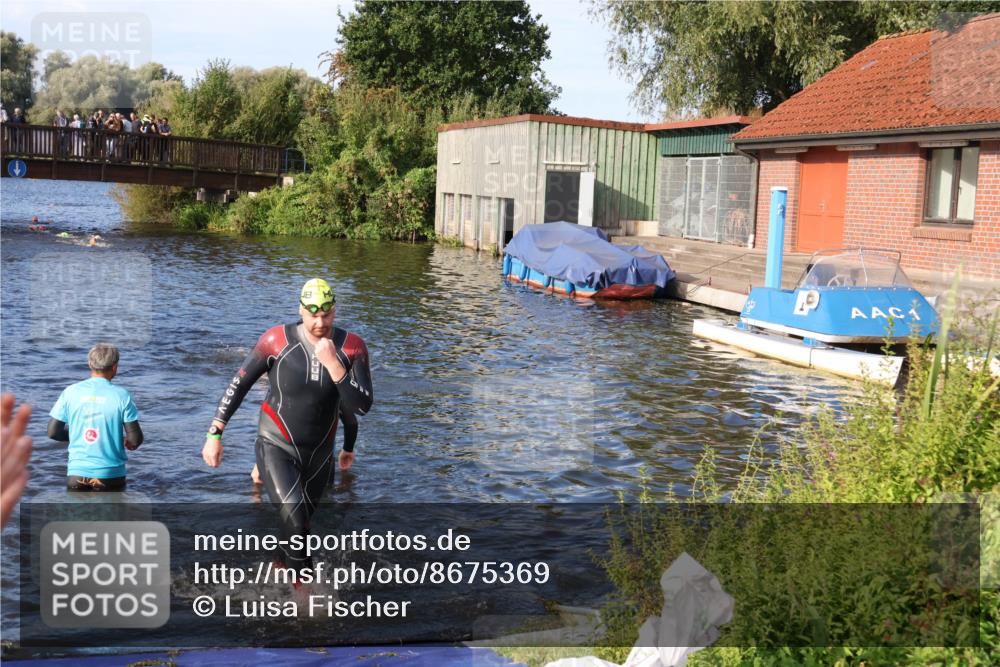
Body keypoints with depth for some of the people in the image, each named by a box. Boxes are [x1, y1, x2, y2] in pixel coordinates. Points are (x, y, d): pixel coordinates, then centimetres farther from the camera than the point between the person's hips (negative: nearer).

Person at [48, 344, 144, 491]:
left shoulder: (71, 392, -2)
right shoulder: (121, 395, -9)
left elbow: (53, 432, 1)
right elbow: (135, 439, -10)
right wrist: (128, 442, 13)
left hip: (77, 473, 2)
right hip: (110, 474, -2)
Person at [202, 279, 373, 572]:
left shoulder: (352, 347, -11)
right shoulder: (277, 340, -16)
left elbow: (362, 406, -18)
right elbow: (238, 385, -6)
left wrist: (333, 364, -28)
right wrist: (214, 435, -8)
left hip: (319, 453, 3)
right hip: (276, 448, -3)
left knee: (300, 521, 21)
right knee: (295, 518, -24)